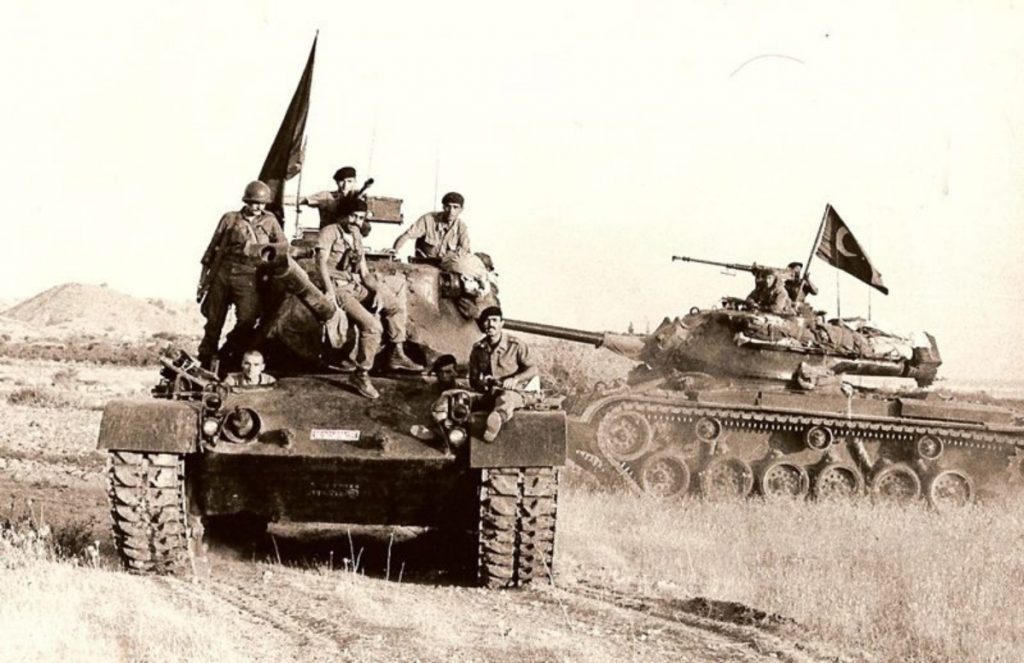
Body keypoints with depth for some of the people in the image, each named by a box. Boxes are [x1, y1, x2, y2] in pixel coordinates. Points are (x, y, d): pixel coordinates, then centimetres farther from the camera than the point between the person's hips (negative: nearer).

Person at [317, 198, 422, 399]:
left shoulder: (356, 238, 18)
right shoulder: (329, 233, -6)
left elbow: (364, 272, 16)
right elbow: (321, 261, -21)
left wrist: (377, 290, -3)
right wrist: (329, 290, -33)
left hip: (356, 286, 9)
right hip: (338, 288, -9)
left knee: (397, 304, 7)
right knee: (372, 325, -25)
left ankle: (396, 354, 13)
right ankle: (360, 375, -17)